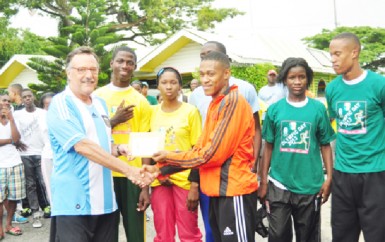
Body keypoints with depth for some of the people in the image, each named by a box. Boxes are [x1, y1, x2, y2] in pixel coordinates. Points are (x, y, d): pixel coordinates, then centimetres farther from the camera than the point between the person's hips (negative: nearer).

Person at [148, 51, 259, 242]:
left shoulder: (233, 102, -15)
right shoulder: (215, 104, 15)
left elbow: (213, 153, -19)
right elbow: (200, 149, 14)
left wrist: (169, 157, -8)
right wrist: (160, 168, 6)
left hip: (234, 191, -9)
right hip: (219, 191, 9)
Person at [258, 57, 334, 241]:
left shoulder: (318, 108, -1)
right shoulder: (274, 109, 0)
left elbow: (325, 145, 3)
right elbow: (268, 146, 5)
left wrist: (329, 178, -6)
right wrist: (263, 181, 3)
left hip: (310, 186, 0)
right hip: (278, 186, 1)